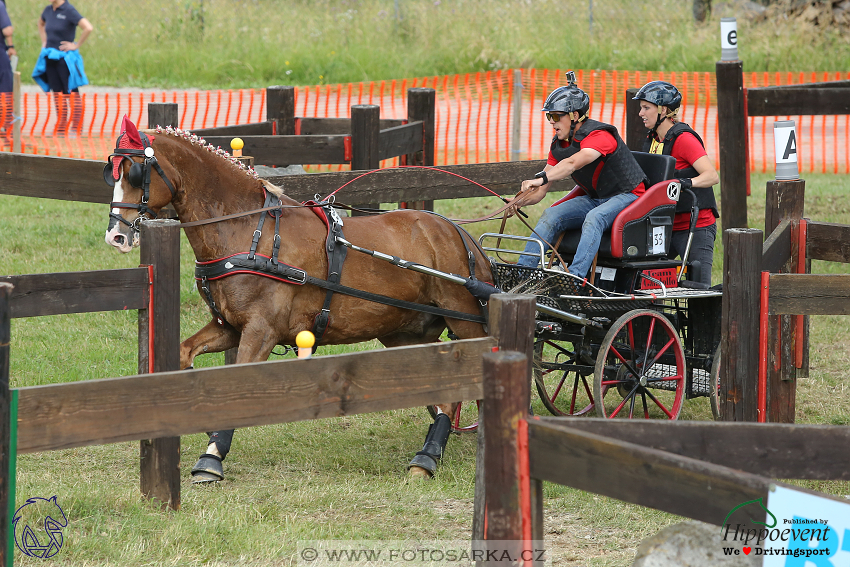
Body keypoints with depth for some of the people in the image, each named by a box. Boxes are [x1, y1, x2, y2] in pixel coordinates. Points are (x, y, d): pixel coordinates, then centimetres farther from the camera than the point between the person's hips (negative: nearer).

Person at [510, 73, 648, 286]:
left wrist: (541, 179, -53)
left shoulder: (598, 135, -22)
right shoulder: (558, 144, 4)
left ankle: (576, 277, -48)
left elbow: (573, 163, -41)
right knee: (551, 215, -14)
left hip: (627, 195, -8)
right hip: (594, 198, 8)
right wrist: (519, 201, -19)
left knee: (594, 218, -36)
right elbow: (540, 192, 2)